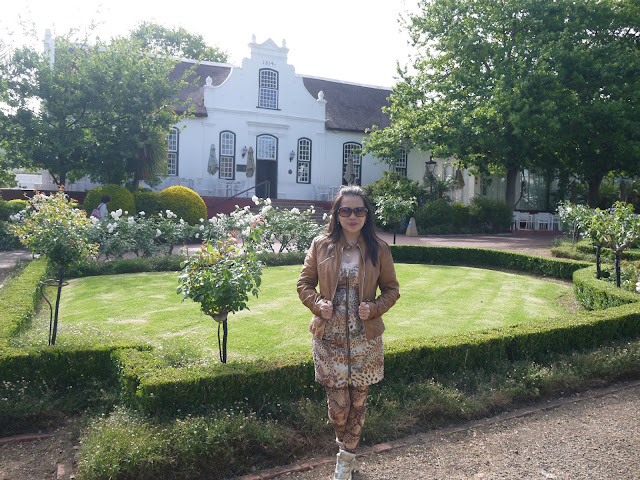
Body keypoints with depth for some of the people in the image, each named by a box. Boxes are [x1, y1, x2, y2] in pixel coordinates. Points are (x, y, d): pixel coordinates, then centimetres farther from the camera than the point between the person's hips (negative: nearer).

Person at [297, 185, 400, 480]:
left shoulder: (378, 249, -2)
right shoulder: (320, 246, -2)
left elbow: (391, 289, 5)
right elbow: (304, 284, 6)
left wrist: (374, 308, -13)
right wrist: (317, 304, -13)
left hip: (365, 339, 1)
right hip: (329, 338, 0)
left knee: (358, 402, 11)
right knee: (338, 403, 3)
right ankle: (345, 445, 37)